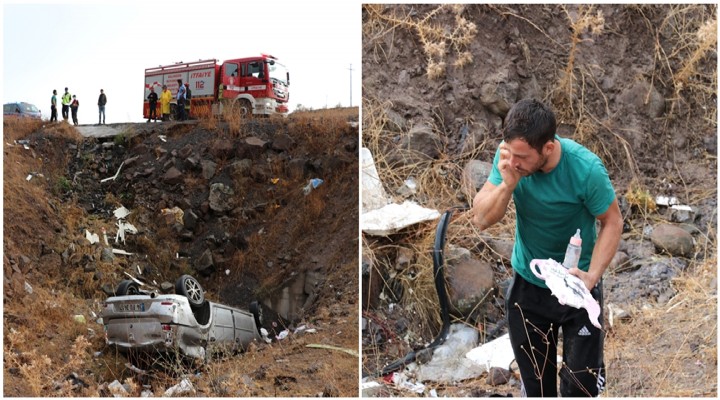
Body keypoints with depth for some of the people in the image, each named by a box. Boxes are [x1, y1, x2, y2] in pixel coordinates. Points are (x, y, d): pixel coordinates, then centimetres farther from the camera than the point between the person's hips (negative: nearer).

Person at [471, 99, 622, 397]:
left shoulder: (586, 169, -26)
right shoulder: (509, 154, -17)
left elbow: (612, 222, -12)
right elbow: (481, 220, -15)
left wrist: (592, 275, -25)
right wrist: (507, 184, -32)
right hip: (527, 284, 3)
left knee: (580, 385, 3)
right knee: (535, 383, 17)